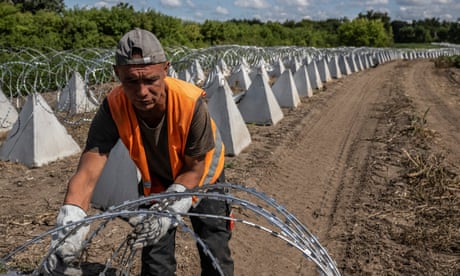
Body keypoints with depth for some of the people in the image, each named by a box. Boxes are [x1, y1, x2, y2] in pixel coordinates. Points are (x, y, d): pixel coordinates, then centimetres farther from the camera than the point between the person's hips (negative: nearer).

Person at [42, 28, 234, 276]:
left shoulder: (190, 102, -37)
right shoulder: (113, 108, -31)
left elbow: (194, 170, -25)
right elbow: (87, 174, -36)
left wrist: (167, 212, -39)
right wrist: (66, 234, -49)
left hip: (203, 180, -1)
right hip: (157, 184, 2)